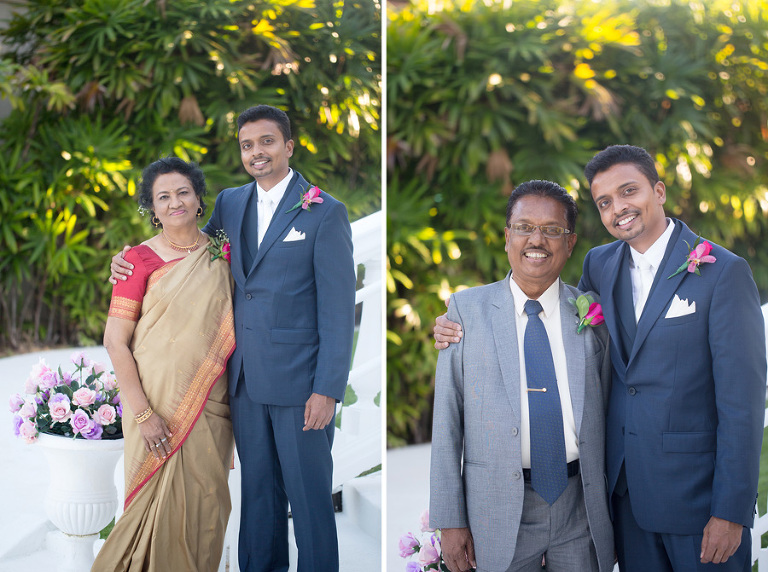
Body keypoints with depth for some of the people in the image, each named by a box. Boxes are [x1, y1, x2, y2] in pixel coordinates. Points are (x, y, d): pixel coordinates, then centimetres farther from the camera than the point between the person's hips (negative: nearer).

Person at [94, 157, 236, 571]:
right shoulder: (140, 259, -5)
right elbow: (115, 341, -8)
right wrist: (143, 413, -15)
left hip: (211, 405, 3)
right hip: (158, 405, -3)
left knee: (204, 502, 7)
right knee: (162, 501, 1)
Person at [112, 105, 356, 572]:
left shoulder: (325, 213, -6)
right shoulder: (230, 203, 12)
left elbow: (339, 308, -8)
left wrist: (328, 390, -14)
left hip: (300, 379, -5)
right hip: (246, 377, 5)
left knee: (310, 495, 1)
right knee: (258, 491, 14)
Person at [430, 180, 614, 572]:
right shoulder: (466, 309, -1)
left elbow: (607, 415, 8)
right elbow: (447, 421, -3)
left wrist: (614, 509, 7)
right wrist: (450, 520, -6)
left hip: (582, 509, 2)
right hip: (500, 511, -1)